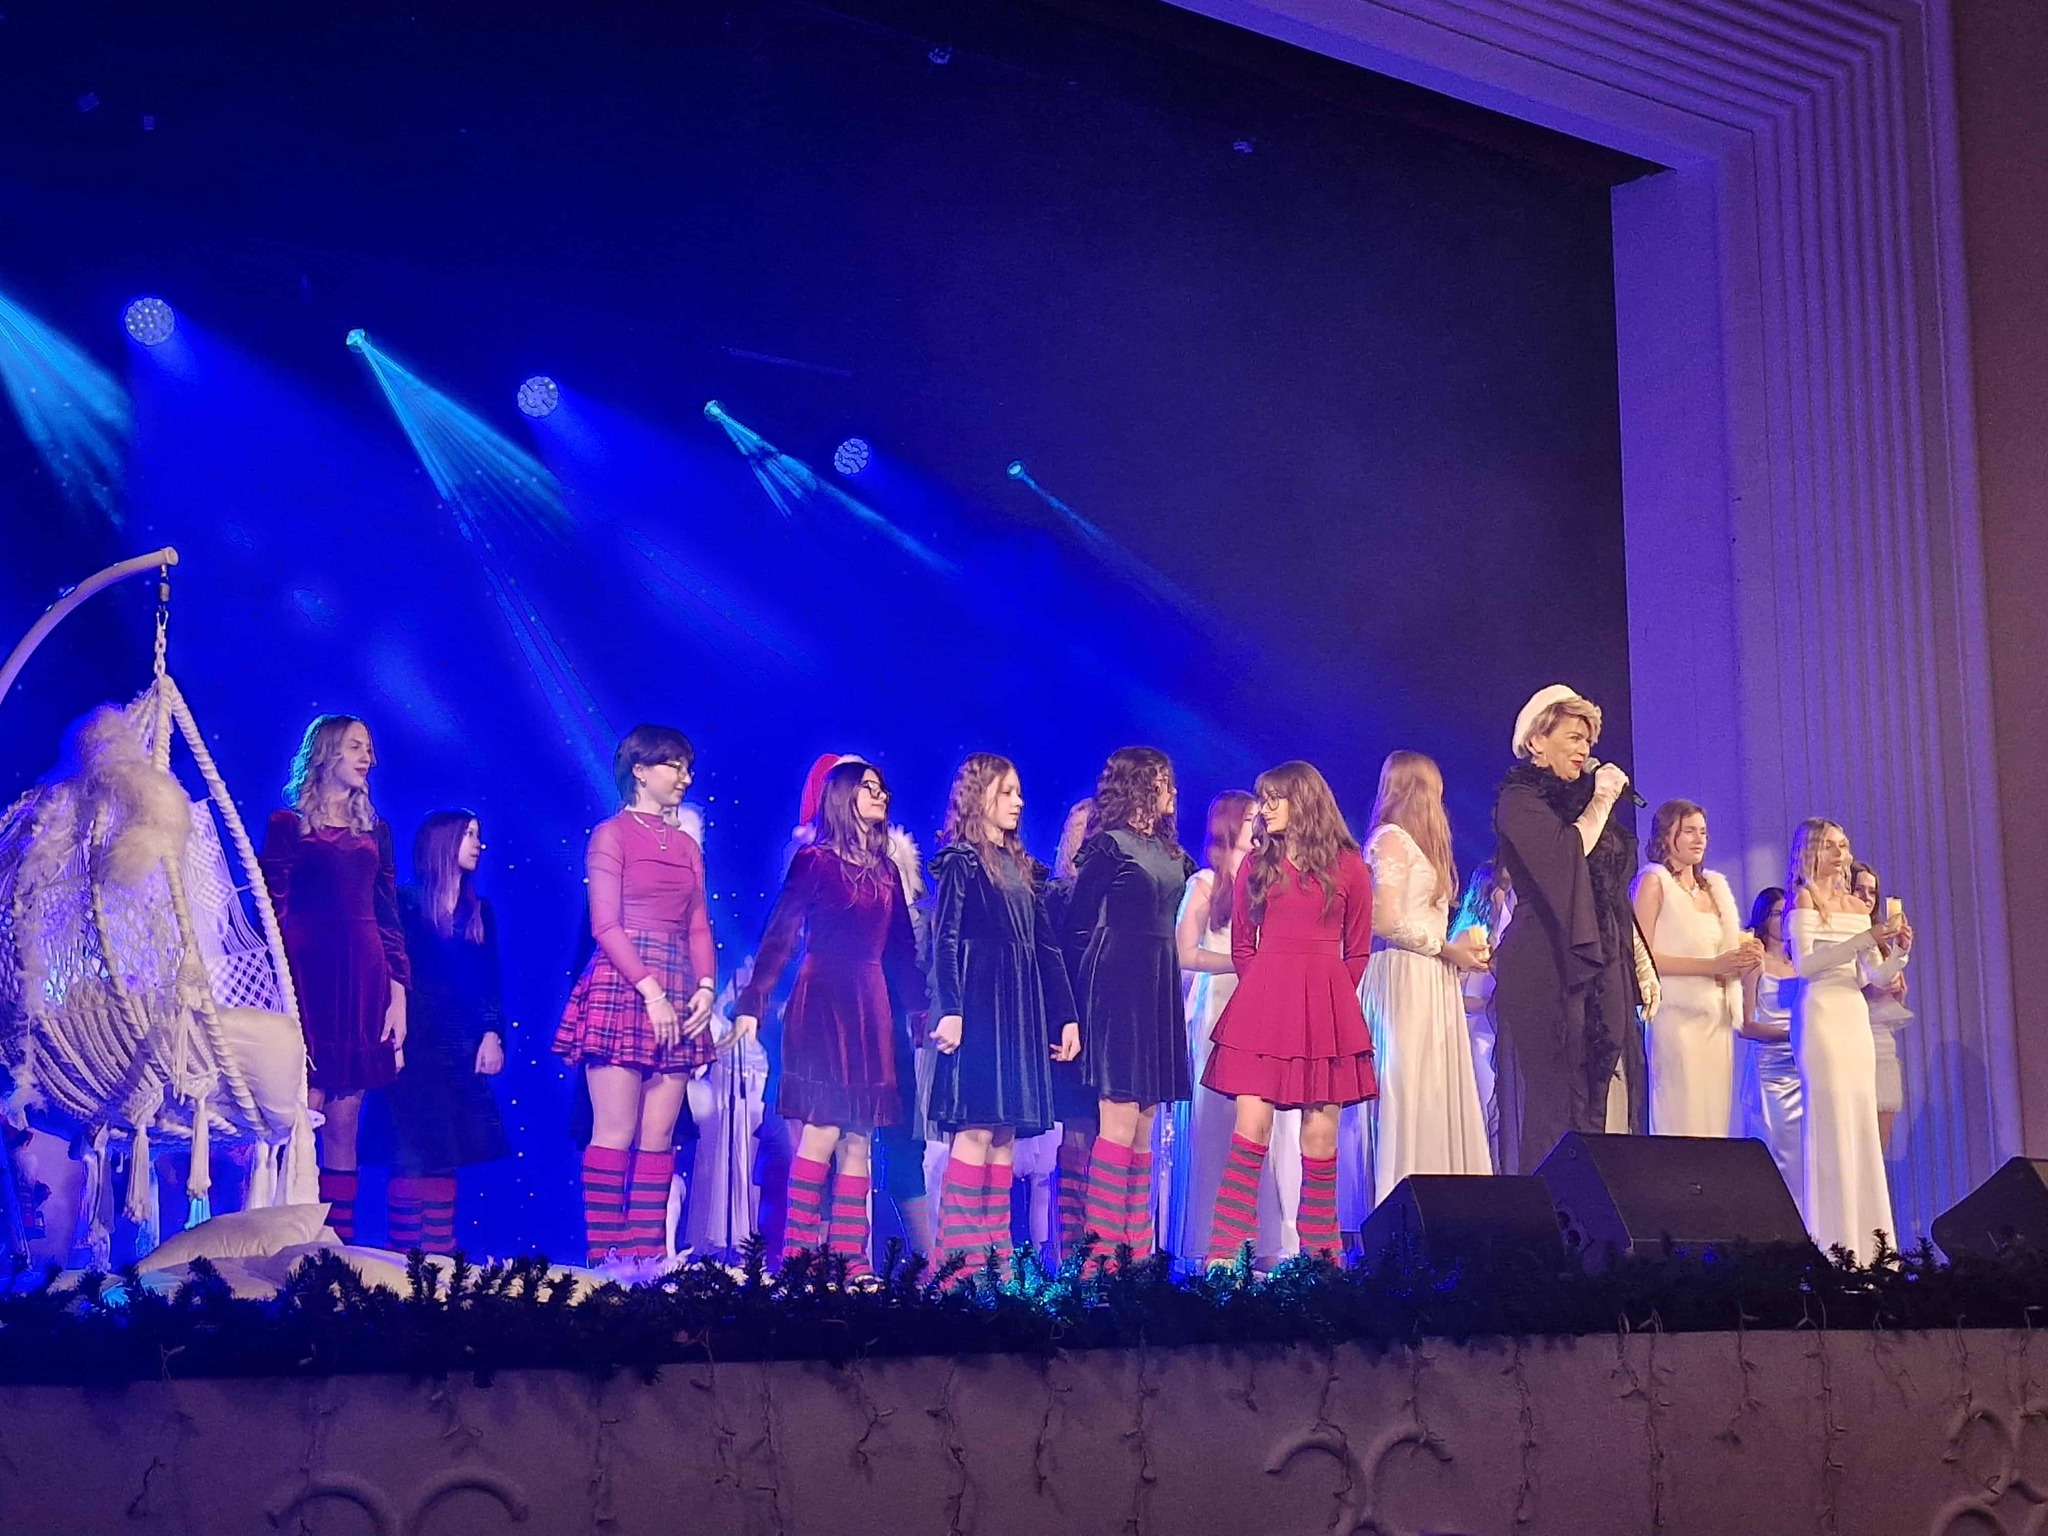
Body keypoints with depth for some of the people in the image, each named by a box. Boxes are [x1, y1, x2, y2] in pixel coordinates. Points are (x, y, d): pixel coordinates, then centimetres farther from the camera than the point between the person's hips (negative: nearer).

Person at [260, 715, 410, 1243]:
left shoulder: (374, 830, 16)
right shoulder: (288, 823, 4)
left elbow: (389, 917, 14)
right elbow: (271, 912, -1)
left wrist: (398, 996, 5)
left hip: (362, 980, 4)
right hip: (306, 976, -4)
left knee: (344, 1123, 2)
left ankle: (339, 1243, 2)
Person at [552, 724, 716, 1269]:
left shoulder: (687, 845, 18)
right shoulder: (611, 835, 1)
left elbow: (699, 926, 14)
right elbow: (605, 925, -8)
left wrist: (705, 988, -3)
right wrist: (651, 991, -16)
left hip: (677, 998, 6)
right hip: (621, 989, -6)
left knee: (658, 1137, 2)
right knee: (616, 1133, -8)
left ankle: (647, 1255, 2)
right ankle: (606, 1256, -8)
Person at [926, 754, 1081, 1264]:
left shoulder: (1024, 868, 20)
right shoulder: (960, 861, -1)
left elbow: (1047, 946, 18)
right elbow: (945, 940, -10)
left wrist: (1065, 1016, 13)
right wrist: (949, 1010, -21)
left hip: (1021, 1012, 7)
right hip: (978, 1007, -7)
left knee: (1005, 1133, 4)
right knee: (975, 1128, -12)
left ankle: (996, 1251, 4)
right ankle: (959, 1255, -12)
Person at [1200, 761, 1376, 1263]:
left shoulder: (1348, 866, 6)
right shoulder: (1256, 864, 11)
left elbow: (1358, 952, 11)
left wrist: (1329, 998, 6)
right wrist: (1264, 992, 8)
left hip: (1327, 1014, -1)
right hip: (1261, 1009, 1)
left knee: (1320, 1137, 0)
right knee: (1251, 1128, -8)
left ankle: (1319, 1258, 8)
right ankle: (1225, 1254, -9)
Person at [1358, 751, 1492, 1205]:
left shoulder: (1416, 843, 23)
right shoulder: (1392, 839, -6)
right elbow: (1385, 921, -15)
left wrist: (1460, 946, 7)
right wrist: (1446, 948, -9)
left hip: (1432, 981, 9)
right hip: (1405, 979, -9)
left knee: (1438, 1093, 2)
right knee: (1412, 1090, -12)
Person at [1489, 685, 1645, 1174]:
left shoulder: (1581, 799, 21)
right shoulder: (1519, 801, -2)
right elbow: (1568, 852, -20)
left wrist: (1641, 966, 16)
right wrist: (1601, 802, -4)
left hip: (1602, 968, 8)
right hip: (1546, 970, -8)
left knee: (1603, 1093, 1)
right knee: (1551, 1098, -10)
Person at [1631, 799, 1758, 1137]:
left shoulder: (1714, 887, 19)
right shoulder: (1654, 881, 0)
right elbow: (1642, 957, -11)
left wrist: (1748, 959, 1)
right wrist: (1713, 965, -15)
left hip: (1718, 1017, 6)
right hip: (1679, 1016, -6)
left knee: (1714, 1117, 1)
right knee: (1681, 1121, -11)